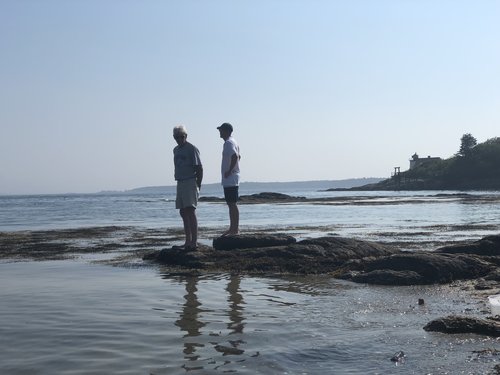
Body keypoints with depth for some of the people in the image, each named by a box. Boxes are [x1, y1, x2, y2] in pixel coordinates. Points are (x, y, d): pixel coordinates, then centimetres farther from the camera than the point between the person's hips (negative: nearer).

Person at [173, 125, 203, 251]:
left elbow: (199, 168, -9)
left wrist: (198, 185, -11)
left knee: (190, 211, -13)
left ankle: (194, 242, -14)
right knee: (183, 212, 9)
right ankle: (188, 242, 16)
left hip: (190, 183, -8)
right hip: (180, 183, 8)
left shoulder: (192, 149, -7)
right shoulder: (176, 150, 16)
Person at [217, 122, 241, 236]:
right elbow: (238, 156, 25)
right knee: (231, 204, 15)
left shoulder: (229, 143, -15)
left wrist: (229, 171, -22)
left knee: (232, 204, -8)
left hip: (230, 179, -11)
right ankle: (233, 228, 22)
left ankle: (235, 229, -6)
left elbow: (235, 156, -29)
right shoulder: (232, 142, 17)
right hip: (231, 179, 11)